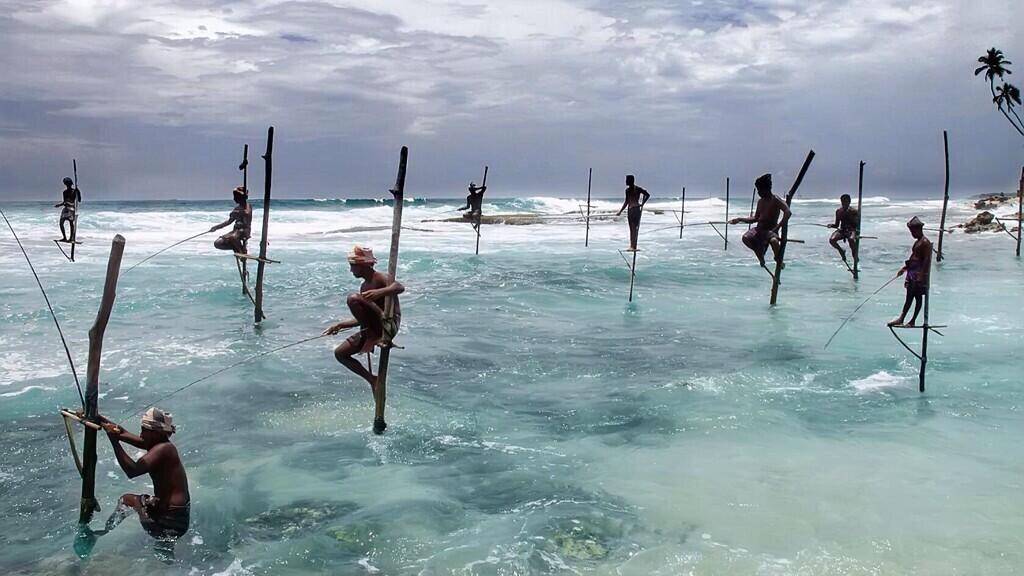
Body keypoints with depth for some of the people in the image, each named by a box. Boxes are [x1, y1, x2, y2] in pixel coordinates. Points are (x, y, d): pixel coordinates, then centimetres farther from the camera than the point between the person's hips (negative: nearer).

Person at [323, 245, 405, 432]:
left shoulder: (380, 278, -7)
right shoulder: (364, 287, 21)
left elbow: (400, 287, -29)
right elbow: (362, 318, 27)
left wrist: (379, 293, -45)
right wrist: (340, 326, 23)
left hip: (389, 326, -9)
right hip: (371, 330, 9)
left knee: (353, 298, -28)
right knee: (340, 353, 10)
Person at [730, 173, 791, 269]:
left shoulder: (776, 200, -10)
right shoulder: (760, 202, 12)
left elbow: (788, 213, -25)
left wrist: (777, 227, -34)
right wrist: (739, 219, 13)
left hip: (770, 230, -6)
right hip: (758, 229, 6)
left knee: (774, 241, -39)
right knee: (746, 238, -24)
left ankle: (778, 259, -4)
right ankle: (759, 254, 6)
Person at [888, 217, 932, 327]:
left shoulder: (925, 243, -12)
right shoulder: (917, 242, 17)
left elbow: (926, 260, -19)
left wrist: (922, 275, -24)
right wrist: (904, 268, 23)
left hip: (920, 273, -10)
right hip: (912, 272, 10)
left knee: (918, 297, -6)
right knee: (909, 296, 8)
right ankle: (901, 319, 8)